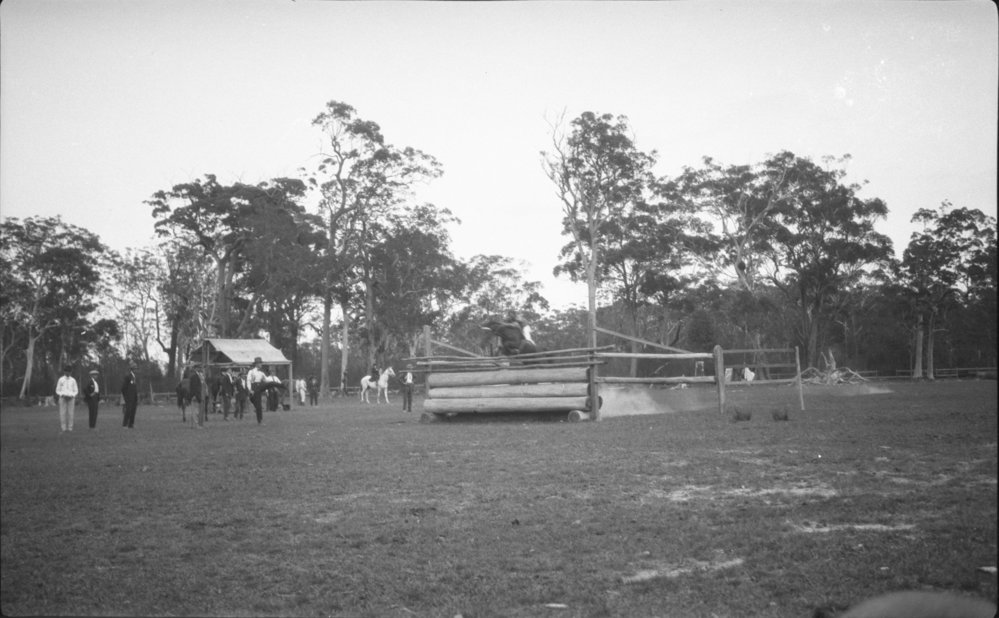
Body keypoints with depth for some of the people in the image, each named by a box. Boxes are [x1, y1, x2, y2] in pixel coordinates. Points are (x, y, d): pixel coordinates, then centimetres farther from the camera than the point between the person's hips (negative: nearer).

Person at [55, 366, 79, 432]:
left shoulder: (73, 380, 5)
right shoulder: (60, 380, 3)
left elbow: (76, 391, 8)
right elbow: (57, 390, 7)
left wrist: (72, 396, -10)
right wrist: (62, 395, -11)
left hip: (71, 398, 0)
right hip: (62, 398, 0)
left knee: (70, 413, -5)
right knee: (63, 413, -5)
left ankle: (70, 427, -1)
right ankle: (64, 427, -1)